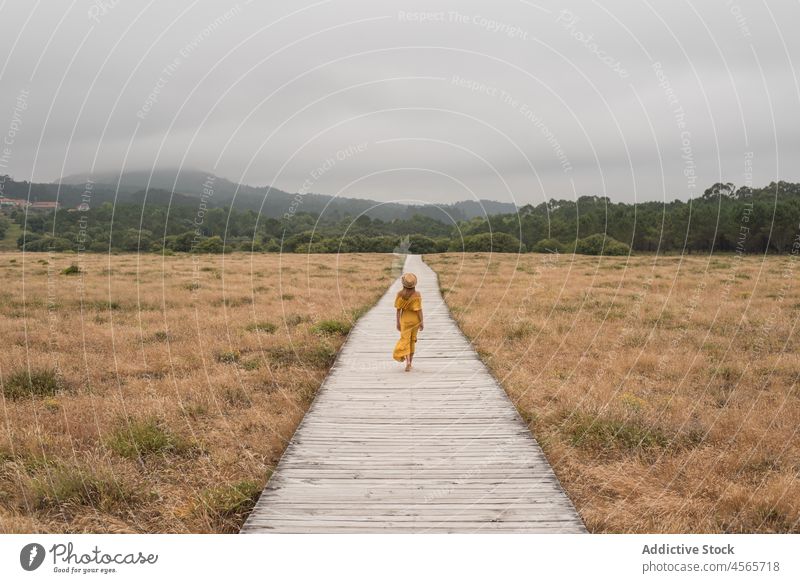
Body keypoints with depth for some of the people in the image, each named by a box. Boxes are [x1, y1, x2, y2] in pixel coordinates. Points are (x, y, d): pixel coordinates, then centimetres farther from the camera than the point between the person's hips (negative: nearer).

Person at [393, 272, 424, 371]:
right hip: (415, 319, 1)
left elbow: (398, 309, -7)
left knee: (405, 340, 1)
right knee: (412, 340, 16)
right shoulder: (416, 294, -15)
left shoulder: (400, 294, -12)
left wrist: (398, 322, 2)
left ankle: (407, 362, -20)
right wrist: (421, 322, -5)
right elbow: (419, 310, -13)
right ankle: (410, 362, 21)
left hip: (405, 319, 0)